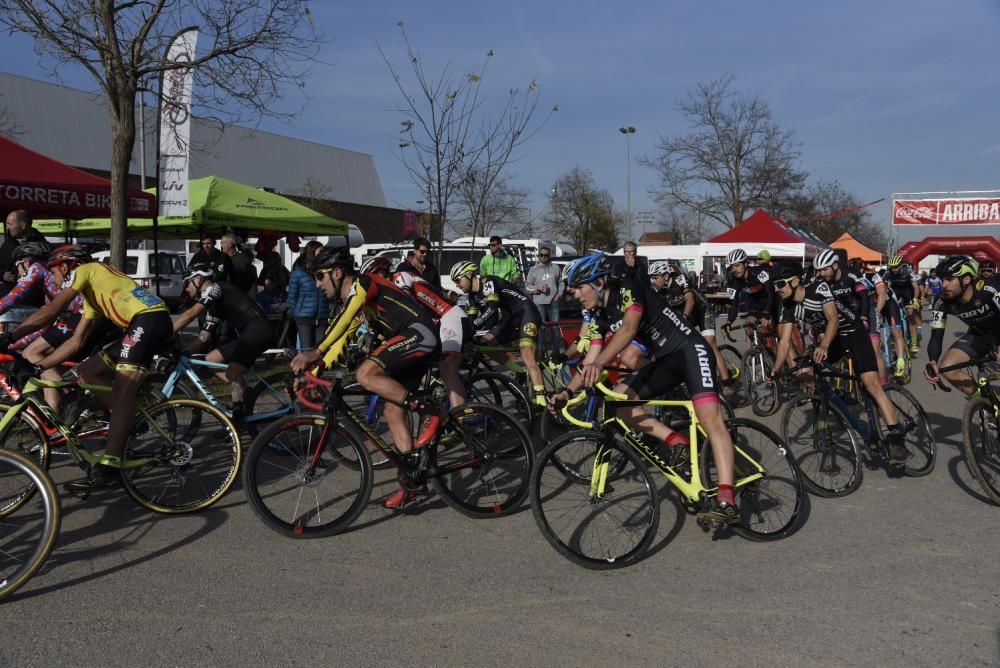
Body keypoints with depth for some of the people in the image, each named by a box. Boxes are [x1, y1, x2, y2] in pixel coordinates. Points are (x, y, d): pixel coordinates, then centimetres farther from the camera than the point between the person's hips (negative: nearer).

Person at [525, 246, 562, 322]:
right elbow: (527, 286, 4)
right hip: (539, 303, -2)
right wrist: (538, 288, -12)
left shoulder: (556, 268, 9)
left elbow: (561, 283, 14)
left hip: (553, 302, 2)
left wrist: (559, 294, 1)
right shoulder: (533, 270, 4)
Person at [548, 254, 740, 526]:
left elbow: (629, 328, -33)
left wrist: (600, 363, -47)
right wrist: (567, 391, -12)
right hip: (665, 361, 8)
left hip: (690, 350, -8)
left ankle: (726, 502, -30)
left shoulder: (628, 289, -15)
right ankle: (675, 441, -5)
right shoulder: (602, 319, 8)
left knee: (710, 419, -23)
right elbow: (588, 362, 4)